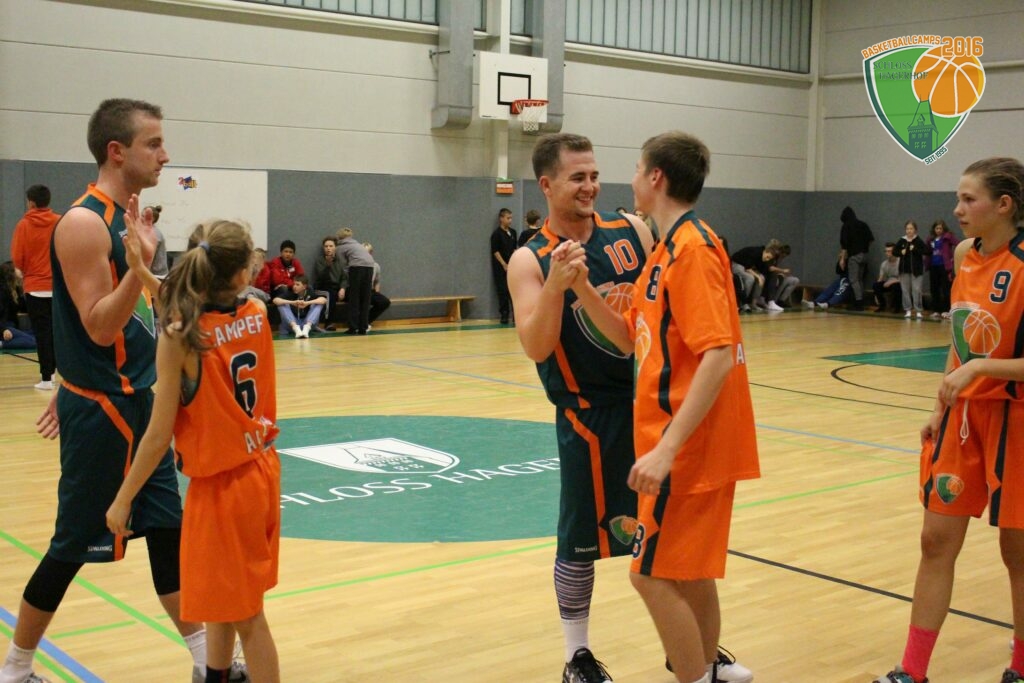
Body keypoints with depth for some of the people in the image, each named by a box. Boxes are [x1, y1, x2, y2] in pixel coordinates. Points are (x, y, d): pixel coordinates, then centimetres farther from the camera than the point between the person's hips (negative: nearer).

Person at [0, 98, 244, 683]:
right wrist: (141, 262, -34)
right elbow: (98, 328, -22)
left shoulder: (127, 218, 10)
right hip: (101, 411, -9)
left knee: (167, 529, 12)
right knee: (75, 545, 3)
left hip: (136, 403, 9)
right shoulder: (85, 223, -18)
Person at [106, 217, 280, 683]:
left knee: (244, 613, 7)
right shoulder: (257, 315, -5)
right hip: (261, 471, 7)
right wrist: (143, 272, 7)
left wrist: (122, 500, -6)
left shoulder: (180, 339, -20)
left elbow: (159, 435, -16)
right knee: (224, 599, 25)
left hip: (220, 486, -6)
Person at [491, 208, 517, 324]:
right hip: (500, 268, -5)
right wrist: (504, 265, -12)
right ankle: (504, 316, 4)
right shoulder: (497, 234, -6)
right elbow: (495, 251, -9)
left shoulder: (512, 232, 12)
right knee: (503, 292, -2)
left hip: (512, 266, 5)